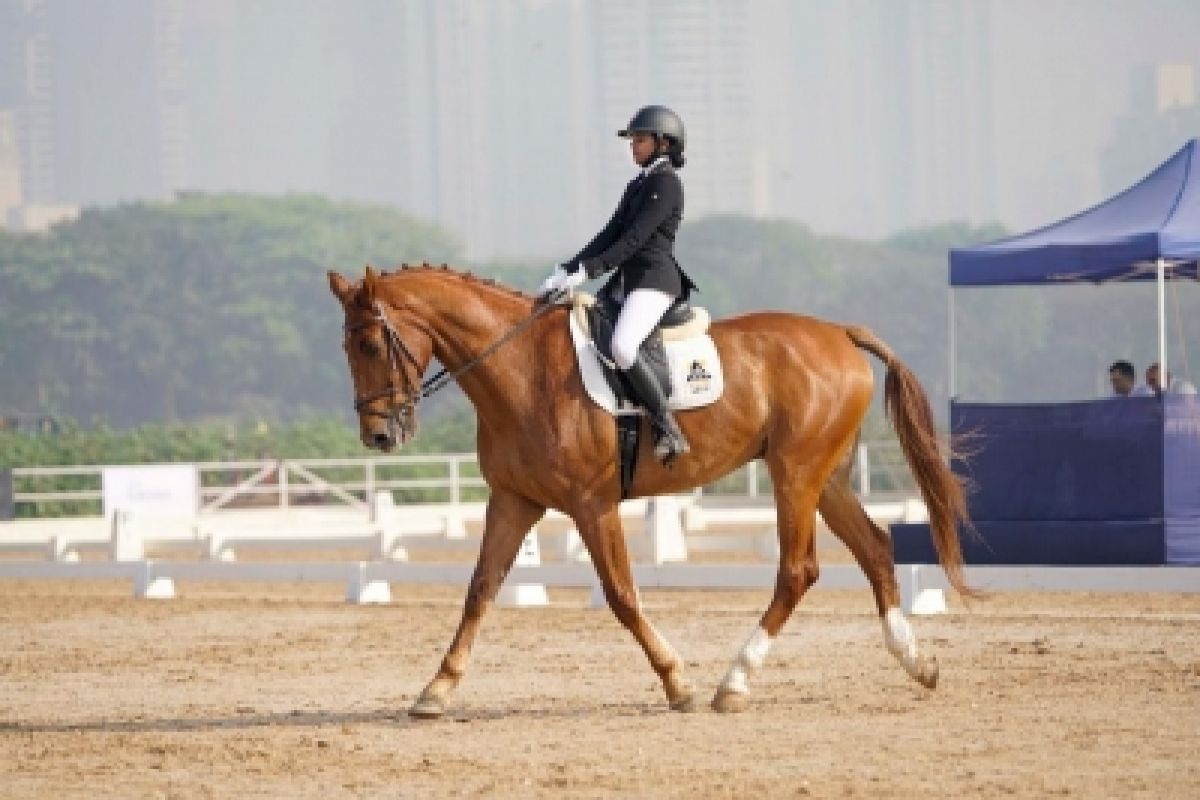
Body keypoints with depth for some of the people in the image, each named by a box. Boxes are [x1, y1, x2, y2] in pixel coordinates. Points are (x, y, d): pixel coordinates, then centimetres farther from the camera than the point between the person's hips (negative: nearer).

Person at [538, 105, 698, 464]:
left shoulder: (666, 184, -8)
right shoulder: (638, 185, 21)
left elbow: (634, 239, -16)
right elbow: (609, 235, 17)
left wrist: (586, 271, -20)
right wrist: (565, 272, 7)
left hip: (656, 280, -11)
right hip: (627, 283, 11)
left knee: (621, 348, -34)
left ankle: (669, 432, -30)